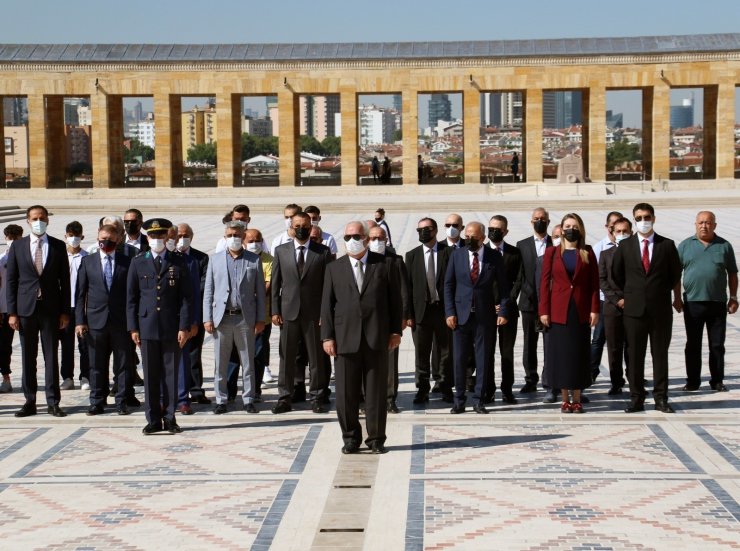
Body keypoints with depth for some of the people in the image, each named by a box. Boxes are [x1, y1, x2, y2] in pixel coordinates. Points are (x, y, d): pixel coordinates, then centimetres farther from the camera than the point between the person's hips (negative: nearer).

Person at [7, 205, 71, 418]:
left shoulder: (58, 246, 4)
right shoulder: (18, 246, 5)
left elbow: (65, 280, 4)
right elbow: (11, 280, 4)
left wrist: (65, 311, -1)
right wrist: (12, 312, -2)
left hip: (50, 309, 0)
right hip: (26, 309, 1)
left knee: (51, 356, 3)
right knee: (28, 357, 5)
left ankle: (53, 402, 8)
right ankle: (30, 402, 12)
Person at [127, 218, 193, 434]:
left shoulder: (178, 263, 4)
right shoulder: (138, 263, 7)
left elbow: (186, 297, 2)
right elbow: (131, 297, 7)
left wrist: (184, 327, -6)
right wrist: (133, 327, 1)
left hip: (172, 327, -1)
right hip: (147, 325, 1)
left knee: (171, 373, 4)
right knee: (150, 375, 3)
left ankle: (169, 418, 12)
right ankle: (153, 420, 10)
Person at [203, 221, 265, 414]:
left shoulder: (254, 260, 6)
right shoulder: (215, 259, 8)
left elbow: (260, 291, 5)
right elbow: (208, 291, 7)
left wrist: (260, 319, -1)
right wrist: (207, 318, -1)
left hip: (246, 318, -1)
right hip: (221, 318, 1)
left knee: (248, 363, 5)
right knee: (220, 364, 4)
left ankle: (248, 400, 14)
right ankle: (221, 400, 12)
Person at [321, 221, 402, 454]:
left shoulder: (384, 265, 5)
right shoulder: (334, 268, 8)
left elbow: (395, 299, 6)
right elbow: (327, 304, 6)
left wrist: (395, 330, 1)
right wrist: (327, 336, -1)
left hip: (377, 338, -1)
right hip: (346, 338, 1)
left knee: (376, 391, 4)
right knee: (346, 393, 3)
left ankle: (376, 439, 14)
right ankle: (350, 438, 16)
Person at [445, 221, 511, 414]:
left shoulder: (494, 257, 0)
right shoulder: (456, 255, 4)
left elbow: (503, 286, 3)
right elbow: (448, 285, 5)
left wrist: (503, 311, -7)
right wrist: (450, 312, -2)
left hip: (485, 316, -1)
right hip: (461, 315, 1)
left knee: (483, 360, 4)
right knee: (460, 359, 4)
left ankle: (478, 400, 13)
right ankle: (459, 400, 14)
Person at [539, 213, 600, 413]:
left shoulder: (587, 254, 5)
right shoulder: (552, 252, 5)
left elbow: (594, 284, 3)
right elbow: (545, 282, 2)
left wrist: (594, 310, -5)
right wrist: (544, 310, -4)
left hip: (581, 312, 0)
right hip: (558, 311, 0)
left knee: (579, 354, 3)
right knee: (560, 354, 1)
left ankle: (577, 400, 9)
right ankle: (565, 399, 7)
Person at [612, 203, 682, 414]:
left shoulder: (667, 245, 2)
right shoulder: (625, 246, 4)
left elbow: (675, 275, 12)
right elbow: (616, 275, 13)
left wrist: (677, 298, 18)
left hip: (661, 309, 0)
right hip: (634, 309, 1)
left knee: (660, 355, 4)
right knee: (635, 356, 3)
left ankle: (661, 398, 11)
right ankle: (636, 399, 10)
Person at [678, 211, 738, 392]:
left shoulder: (724, 246, 5)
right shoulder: (685, 245, 5)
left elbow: (732, 274, 9)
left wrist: (733, 298, 4)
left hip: (718, 303, 0)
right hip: (692, 302, 0)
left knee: (717, 345, 5)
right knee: (693, 345, 5)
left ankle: (717, 381, 14)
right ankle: (693, 381, 13)